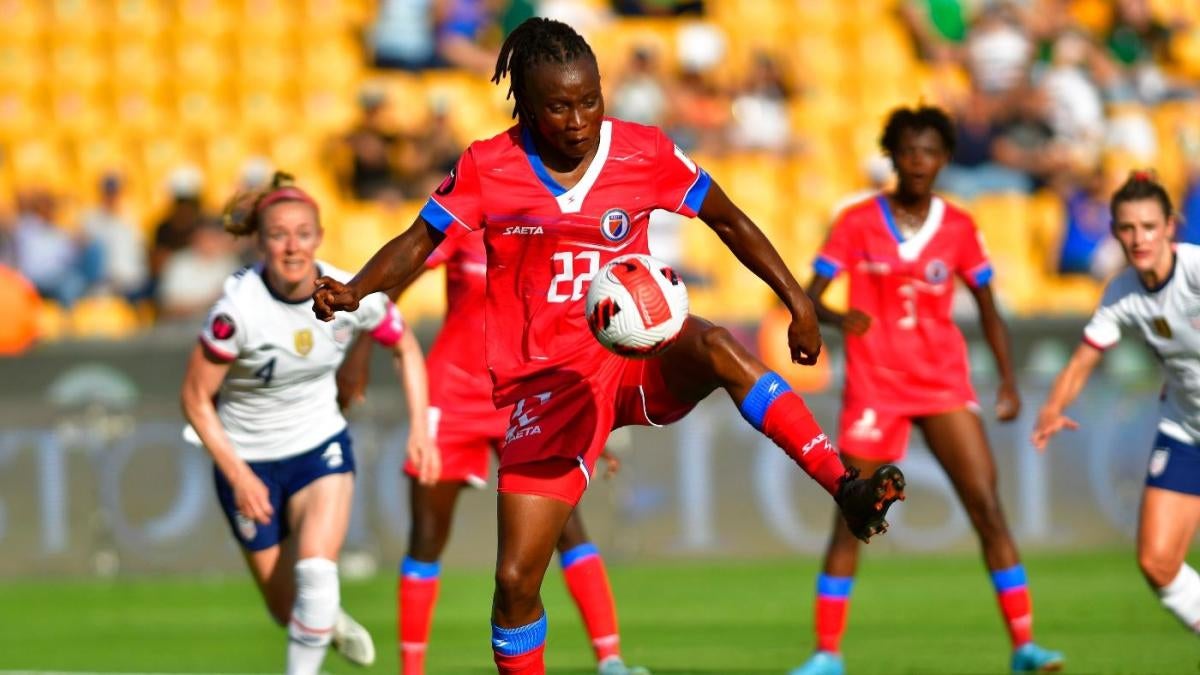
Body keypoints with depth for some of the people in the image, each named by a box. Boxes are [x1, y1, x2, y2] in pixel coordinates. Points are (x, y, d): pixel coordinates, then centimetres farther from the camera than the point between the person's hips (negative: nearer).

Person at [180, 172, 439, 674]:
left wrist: (419, 427, -5)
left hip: (321, 446, 1)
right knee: (288, 609, 7)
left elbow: (406, 347, 4)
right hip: (248, 459, -1)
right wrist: (237, 476, -19)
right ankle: (329, 621, 43)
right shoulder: (237, 309, -26)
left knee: (316, 571, -24)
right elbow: (195, 399, -15)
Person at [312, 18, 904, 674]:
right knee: (516, 579, -8)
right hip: (546, 380, 1)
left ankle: (846, 490, -42)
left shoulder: (642, 153, -2)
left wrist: (796, 299, 4)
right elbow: (419, 242, -1)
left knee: (716, 347, -37)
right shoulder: (487, 169, -4)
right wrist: (354, 290, -21)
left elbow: (728, 221, 10)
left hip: (638, 358, -1)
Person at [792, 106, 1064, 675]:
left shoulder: (959, 228, 4)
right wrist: (837, 317, -26)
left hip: (945, 386, 1)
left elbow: (988, 311, 11)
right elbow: (807, 297, -4)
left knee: (988, 508, -9)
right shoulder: (857, 223, -1)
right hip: (874, 388, -1)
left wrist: (1008, 381, 2)